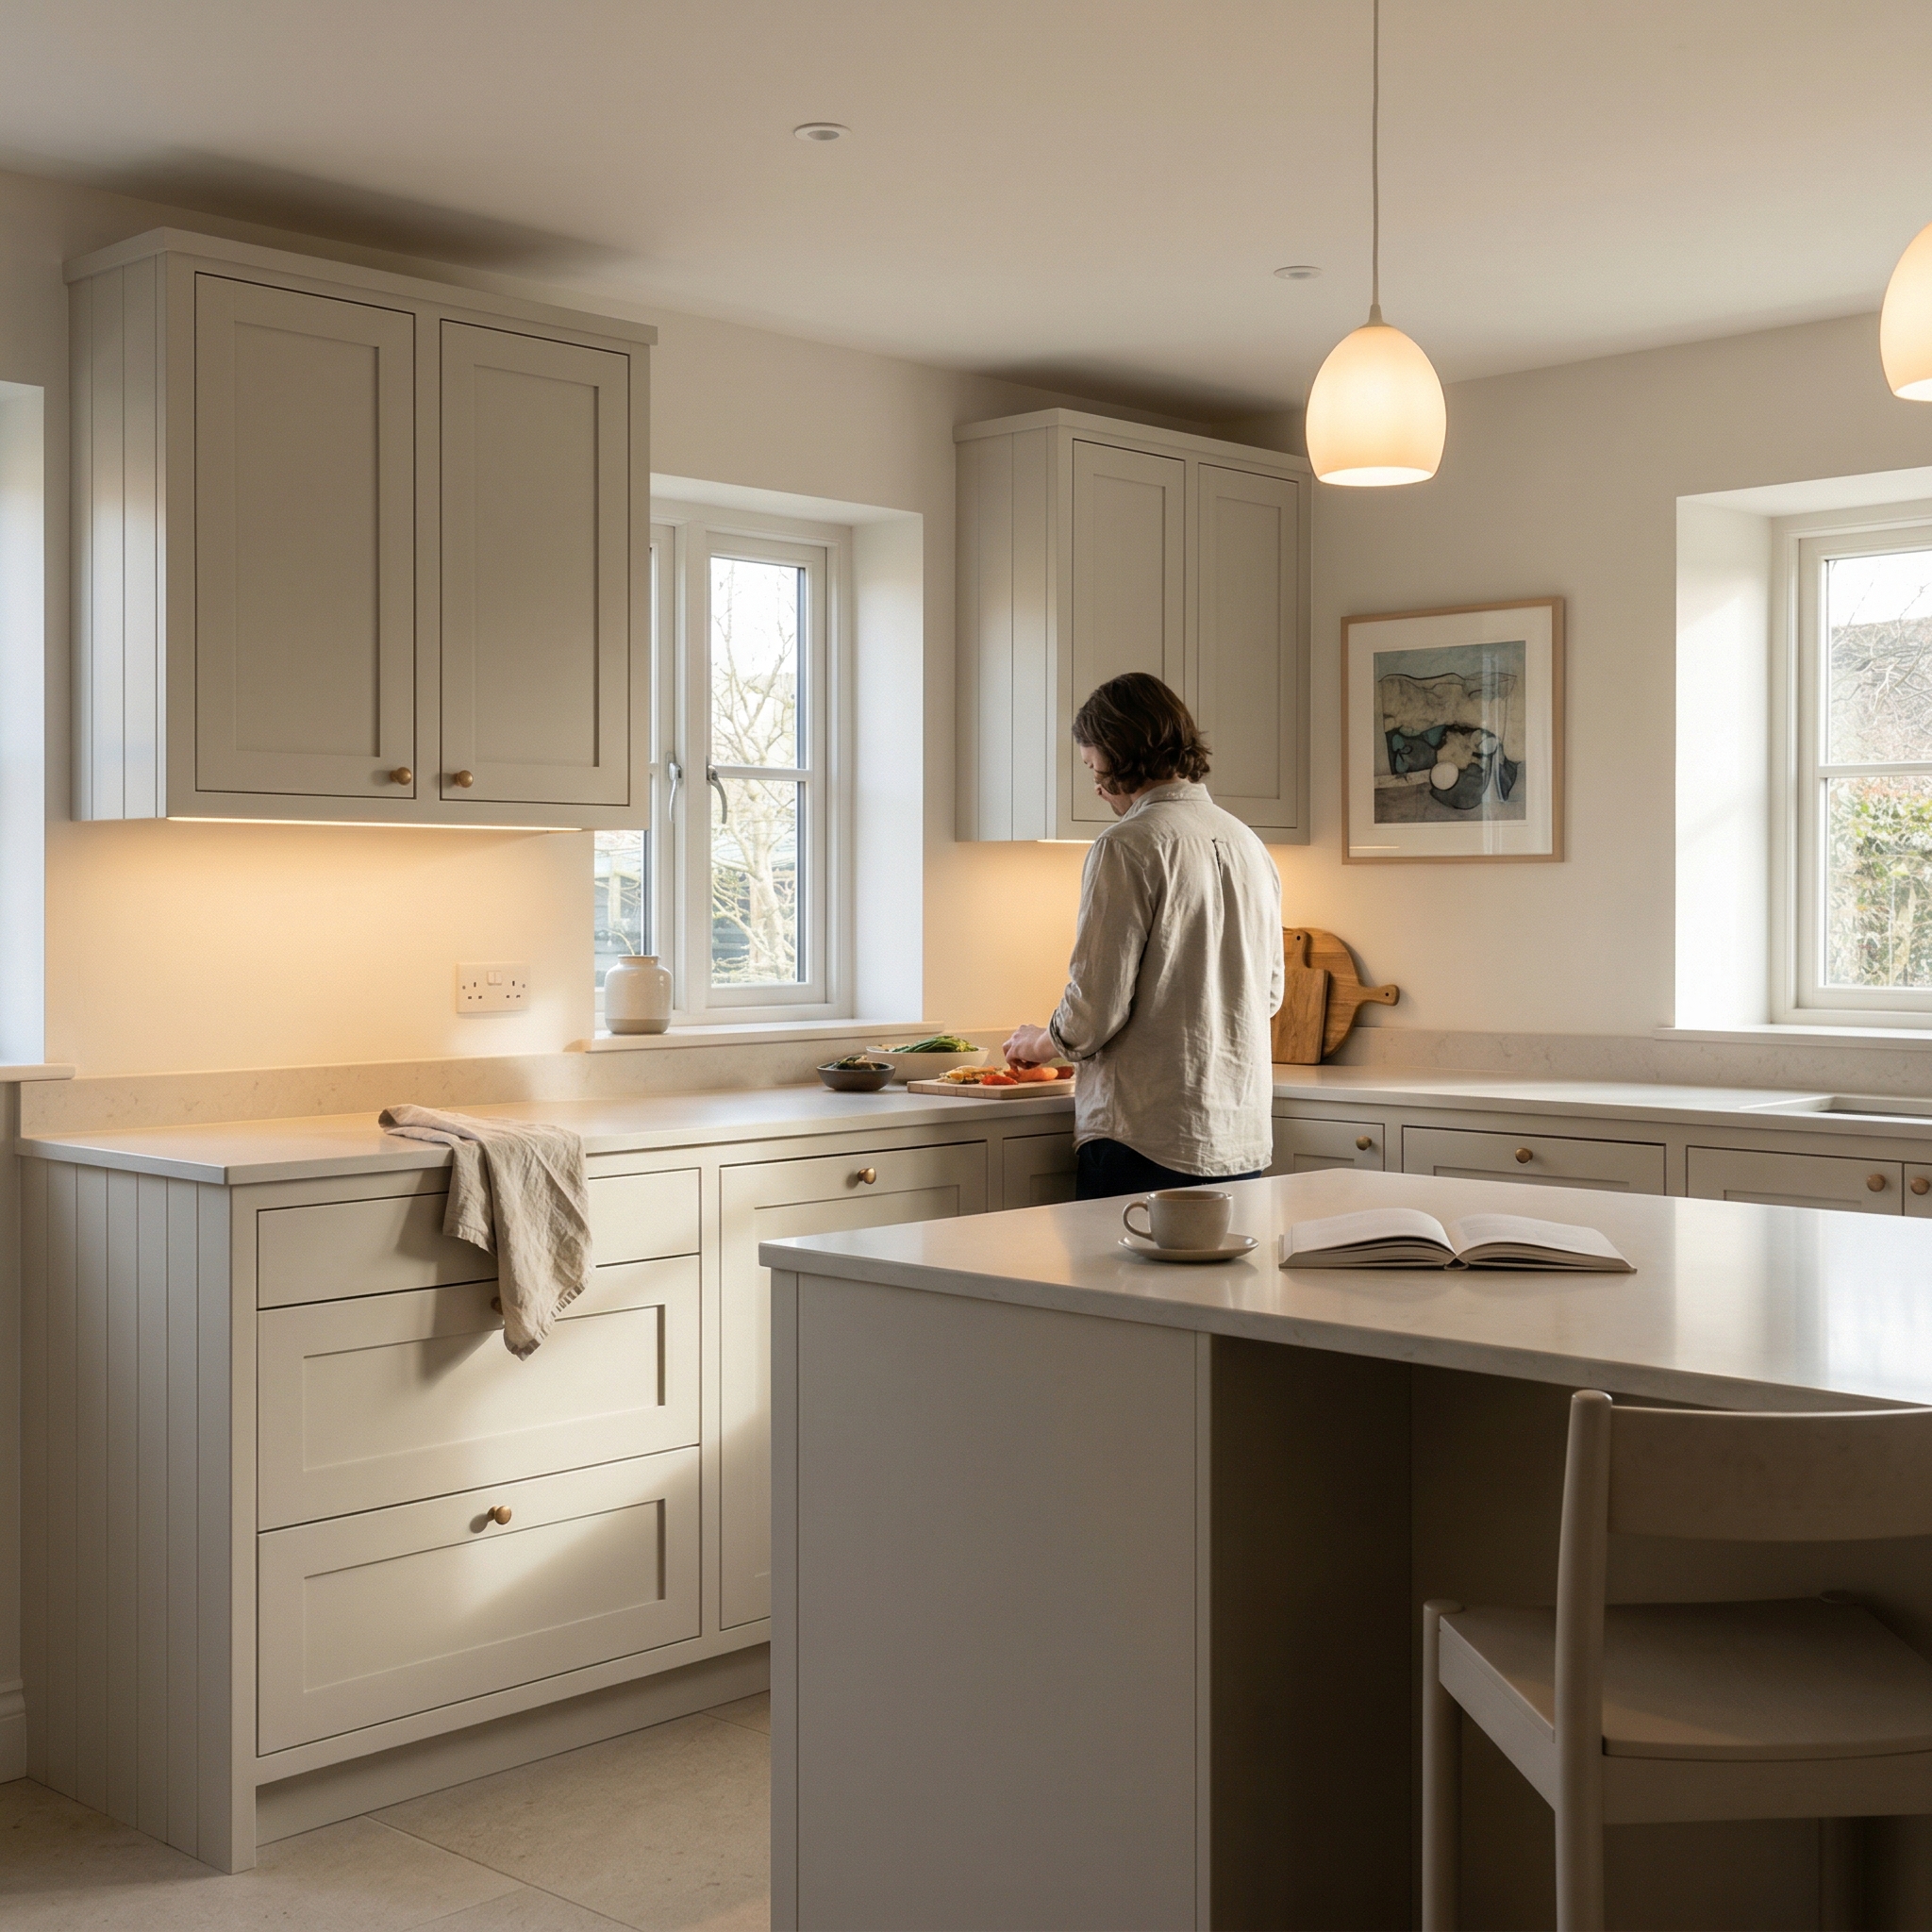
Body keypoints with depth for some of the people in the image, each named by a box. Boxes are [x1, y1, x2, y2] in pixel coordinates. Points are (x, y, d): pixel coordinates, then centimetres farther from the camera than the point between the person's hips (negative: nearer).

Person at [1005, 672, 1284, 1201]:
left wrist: (1038, 1044, 7)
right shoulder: (1250, 845, 12)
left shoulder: (1128, 846, -11)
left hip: (1148, 1140, -7)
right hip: (1245, 1138, 7)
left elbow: (1096, 1009, -13)